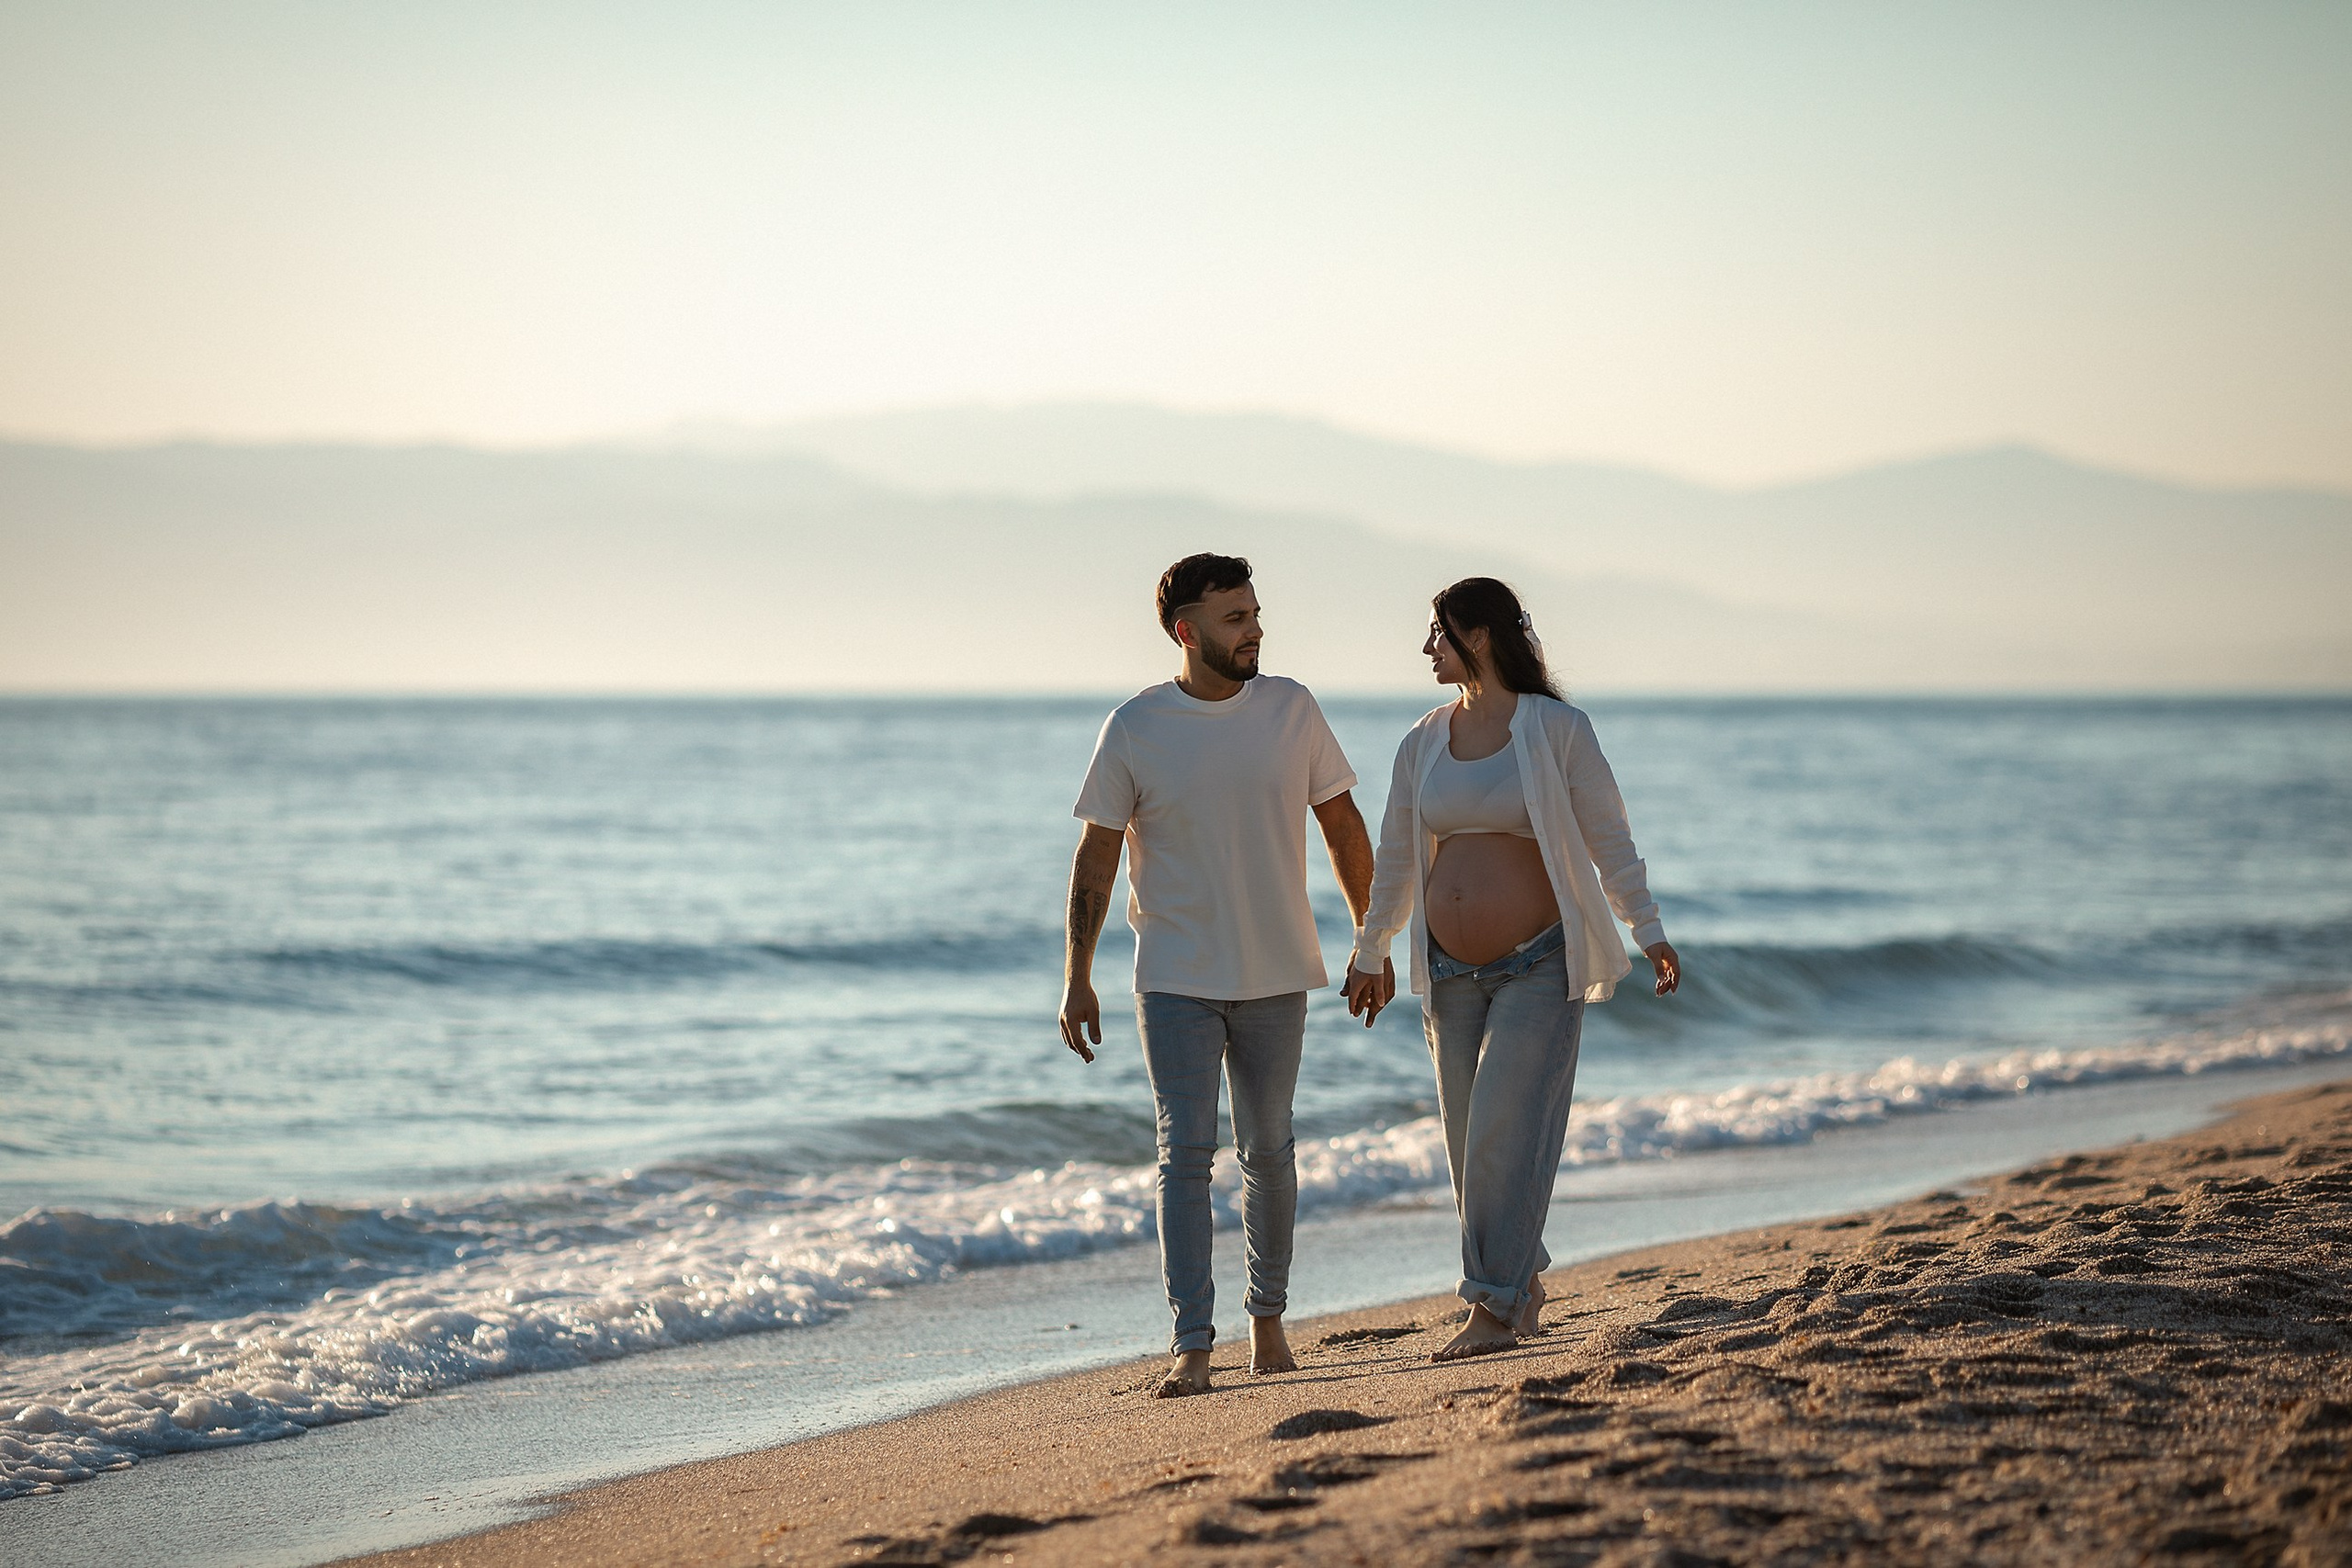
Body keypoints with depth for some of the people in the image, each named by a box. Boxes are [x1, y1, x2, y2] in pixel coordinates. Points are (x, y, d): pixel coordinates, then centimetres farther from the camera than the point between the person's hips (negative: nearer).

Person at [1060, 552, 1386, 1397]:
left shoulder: (1291, 709, -2)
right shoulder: (1134, 729, -7)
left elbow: (1343, 826, 8)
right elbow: (1096, 858, -2)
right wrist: (1076, 978, -5)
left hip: (1276, 977, 2)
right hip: (1176, 979, -2)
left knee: (1267, 1153, 11)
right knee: (1186, 1154, -8)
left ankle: (1268, 1317, 28)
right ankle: (1191, 1346, -8)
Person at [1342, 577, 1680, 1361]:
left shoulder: (1557, 730, -6)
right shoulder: (1423, 743, 8)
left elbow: (1608, 841, -3)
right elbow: (1397, 857, 18)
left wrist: (1648, 931, -10)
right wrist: (1370, 952, 24)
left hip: (1539, 966, -5)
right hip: (1453, 973, 5)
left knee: (1508, 1132, -12)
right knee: (1471, 1141, 6)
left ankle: (1495, 1306, -9)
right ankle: (1522, 1286, 22)